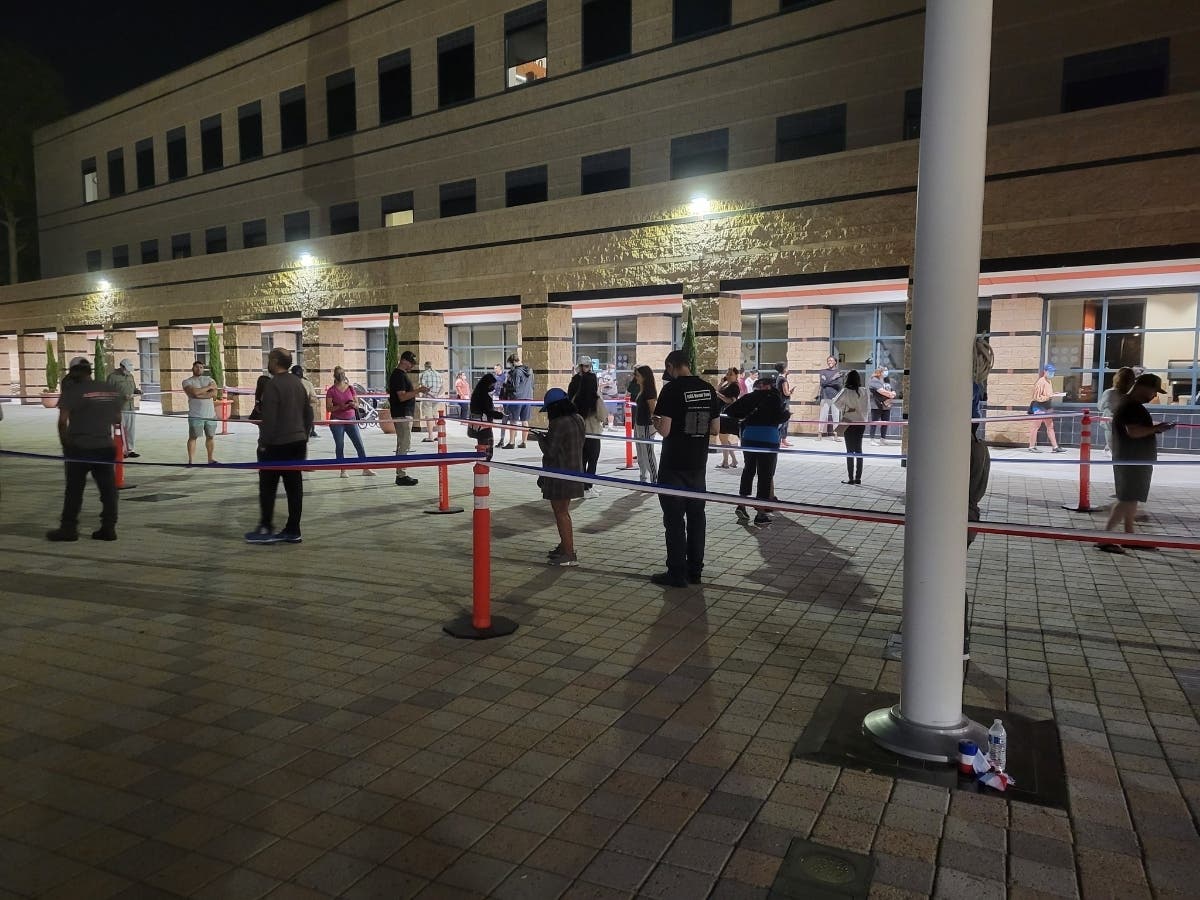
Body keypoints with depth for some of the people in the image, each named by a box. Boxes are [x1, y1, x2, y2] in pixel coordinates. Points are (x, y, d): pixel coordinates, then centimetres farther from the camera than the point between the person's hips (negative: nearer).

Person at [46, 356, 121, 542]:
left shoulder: (73, 392, -10)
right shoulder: (111, 390, 6)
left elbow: (63, 421, -13)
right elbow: (117, 419, 14)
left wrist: (65, 442, -1)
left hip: (79, 448, -4)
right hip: (105, 447, 4)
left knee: (74, 490, 6)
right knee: (107, 488, 6)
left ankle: (68, 528, 12)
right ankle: (108, 528, 8)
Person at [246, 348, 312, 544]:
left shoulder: (272, 385, -14)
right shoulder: (298, 382, 11)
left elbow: (269, 419, -18)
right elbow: (308, 413, 16)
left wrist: (263, 443, -10)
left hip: (277, 445, -7)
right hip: (298, 443, 7)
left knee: (267, 488, 3)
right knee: (295, 487, 6)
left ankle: (265, 529, 6)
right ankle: (292, 531, 10)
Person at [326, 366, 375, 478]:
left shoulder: (351, 388, 6)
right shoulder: (331, 390, -2)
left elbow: (357, 405, 8)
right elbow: (328, 408, -5)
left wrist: (353, 404, -14)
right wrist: (340, 407, -21)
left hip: (351, 419, 3)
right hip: (337, 421, -2)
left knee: (359, 444, 0)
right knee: (339, 446, 1)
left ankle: (366, 469, 5)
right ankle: (343, 470, 9)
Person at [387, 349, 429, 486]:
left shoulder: (400, 374, 17)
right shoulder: (399, 375, -15)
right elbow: (402, 397, -22)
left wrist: (416, 390, 17)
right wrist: (418, 391, -23)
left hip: (404, 414, 11)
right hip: (402, 415, -11)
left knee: (402, 444, 14)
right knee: (405, 444, -9)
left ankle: (400, 474, 20)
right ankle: (401, 476, -7)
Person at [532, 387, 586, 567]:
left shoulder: (559, 424, -21)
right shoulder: (577, 420, 7)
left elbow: (550, 451, -19)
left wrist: (540, 437, -1)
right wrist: (548, 436, 11)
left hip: (560, 475, -9)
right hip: (573, 471, 9)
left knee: (561, 512, 0)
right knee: (563, 511, 21)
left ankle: (569, 554, 3)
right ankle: (564, 547, 33)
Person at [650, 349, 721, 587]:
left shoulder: (672, 389, -13)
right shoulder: (708, 389, 5)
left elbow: (664, 430, -17)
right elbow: (714, 429, 8)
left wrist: (655, 422, 4)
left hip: (674, 466, -6)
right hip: (698, 464, 6)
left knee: (674, 519, 2)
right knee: (696, 516, 13)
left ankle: (677, 574, 7)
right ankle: (694, 571, 20)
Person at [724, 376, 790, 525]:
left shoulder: (749, 397, 11)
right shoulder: (775, 397, 1)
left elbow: (729, 410, 6)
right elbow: (780, 416, -10)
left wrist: (739, 419, 22)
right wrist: (787, 413, 10)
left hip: (748, 438, 4)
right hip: (769, 439, -4)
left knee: (748, 470, 20)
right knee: (765, 474, 4)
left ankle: (741, 504, 13)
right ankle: (760, 513, 7)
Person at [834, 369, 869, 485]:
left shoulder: (846, 391, -12)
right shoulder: (863, 392, 1)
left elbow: (836, 402, -22)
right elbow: (865, 409, 5)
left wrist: (846, 409, -10)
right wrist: (863, 419, 14)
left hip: (849, 423, -4)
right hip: (861, 423, 4)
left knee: (850, 451, 0)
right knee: (858, 450, 11)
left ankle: (850, 478, 0)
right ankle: (858, 478, 13)